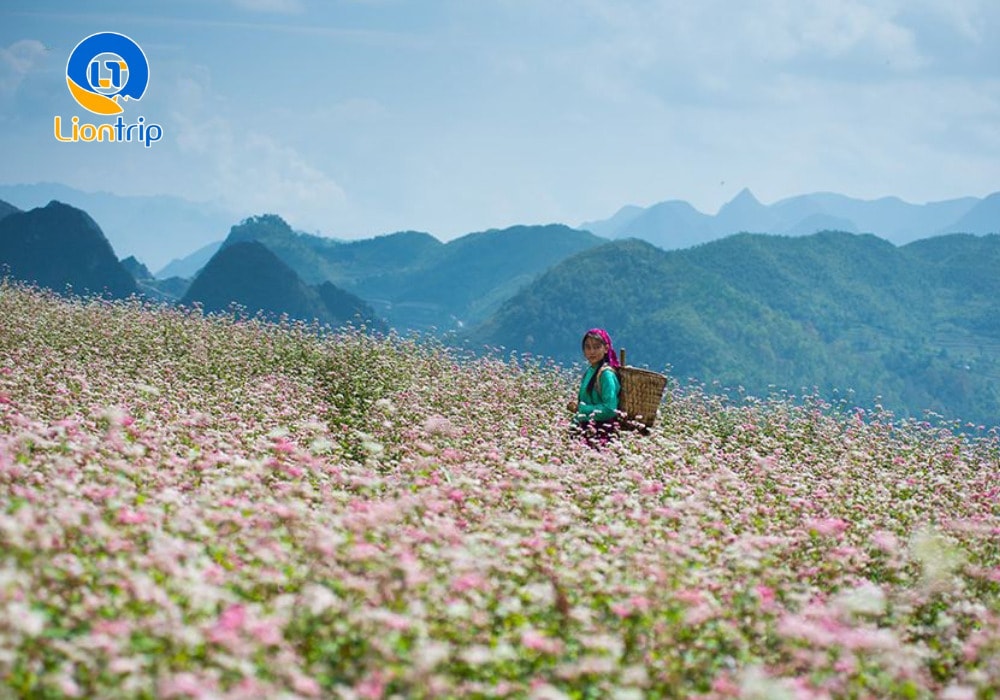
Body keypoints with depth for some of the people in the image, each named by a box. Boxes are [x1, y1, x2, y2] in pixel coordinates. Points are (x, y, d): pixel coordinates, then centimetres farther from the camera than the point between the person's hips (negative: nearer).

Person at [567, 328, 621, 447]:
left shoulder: (606, 374, -11)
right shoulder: (589, 371, 13)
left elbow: (609, 409, -17)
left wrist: (580, 408, -12)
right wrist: (575, 406, 3)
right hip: (586, 430, 8)